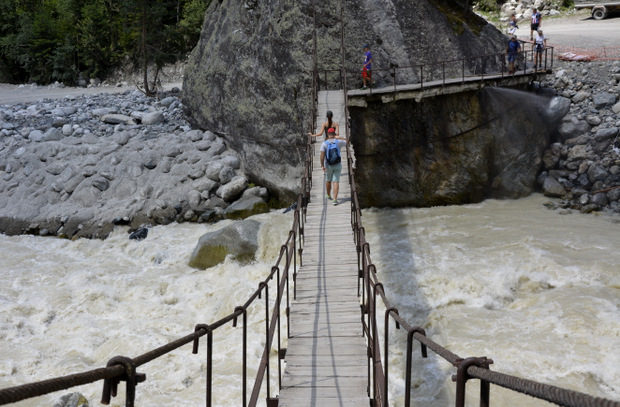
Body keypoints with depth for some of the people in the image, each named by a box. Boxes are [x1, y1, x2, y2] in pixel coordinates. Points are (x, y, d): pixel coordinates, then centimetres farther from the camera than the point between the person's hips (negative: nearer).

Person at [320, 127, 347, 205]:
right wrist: (338, 137, 25)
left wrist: (322, 166, -20)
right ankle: (335, 199, -15)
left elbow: (322, 155, -22)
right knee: (336, 182, -3)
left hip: (328, 165, 0)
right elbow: (346, 142, 13)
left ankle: (329, 195, 42)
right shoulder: (338, 142, -9)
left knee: (328, 180, 23)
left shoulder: (324, 143, -13)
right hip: (337, 165, 0)